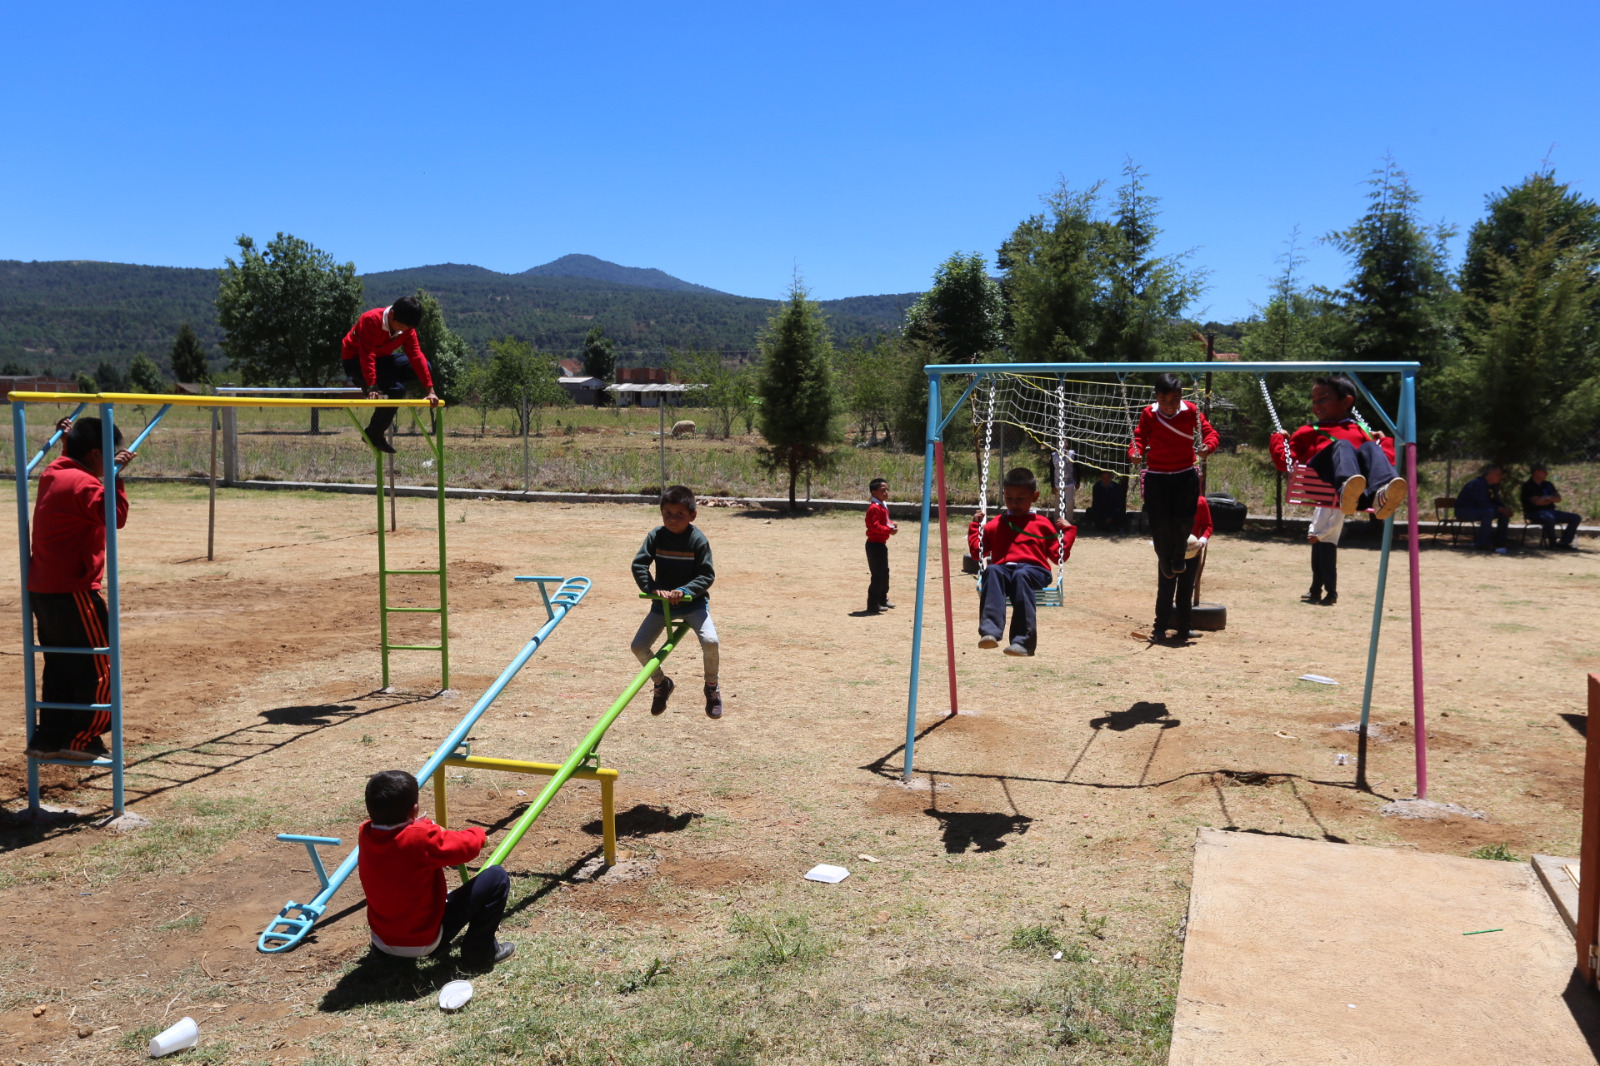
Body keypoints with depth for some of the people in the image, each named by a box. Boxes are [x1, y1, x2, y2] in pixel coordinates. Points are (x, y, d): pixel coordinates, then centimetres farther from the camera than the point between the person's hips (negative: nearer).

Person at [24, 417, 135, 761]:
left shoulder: (53, 474, 12)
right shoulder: (83, 483, -16)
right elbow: (115, 516, -28)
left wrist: (68, 441, 33)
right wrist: (115, 476, -28)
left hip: (42, 590, 10)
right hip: (72, 592, -10)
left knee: (59, 667, 17)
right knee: (97, 669, 0)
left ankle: (49, 738, 21)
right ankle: (81, 740, 7)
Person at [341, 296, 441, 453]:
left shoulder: (407, 327, -10)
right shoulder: (371, 320, -28)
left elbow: (416, 356, -16)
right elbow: (367, 355, -34)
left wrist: (430, 390, -23)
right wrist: (372, 387, -43)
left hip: (383, 358, 7)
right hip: (355, 361, -7)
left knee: (424, 368, -10)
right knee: (396, 388, -29)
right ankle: (374, 434, -12)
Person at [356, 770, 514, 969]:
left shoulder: (365, 834, -10)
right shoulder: (421, 840, -28)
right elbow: (467, 846, -15)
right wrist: (477, 832, 6)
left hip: (381, 939, 7)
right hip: (423, 942, -7)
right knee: (497, 877, -6)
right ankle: (480, 953, 6)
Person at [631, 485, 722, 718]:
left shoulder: (698, 540, -15)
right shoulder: (656, 536, -8)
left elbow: (707, 575, -14)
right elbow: (639, 564, -10)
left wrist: (684, 591, -29)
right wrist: (652, 589, -26)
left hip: (693, 601, -3)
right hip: (663, 601, 3)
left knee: (710, 641, -25)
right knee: (638, 646, -6)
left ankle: (712, 688, 3)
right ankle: (661, 683, 23)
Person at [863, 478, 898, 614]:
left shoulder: (884, 506, 13)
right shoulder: (874, 508, -19)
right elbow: (874, 526, -27)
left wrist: (891, 525, 5)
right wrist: (889, 530, -27)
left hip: (881, 544, 11)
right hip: (875, 544, -11)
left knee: (884, 572, 19)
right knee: (878, 574, -8)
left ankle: (882, 600, 32)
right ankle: (873, 605, -3)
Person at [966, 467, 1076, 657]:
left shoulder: (1042, 524, 23)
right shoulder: (996, 525, 27)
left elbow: (1058, 555, 20)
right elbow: (977, 552, 25)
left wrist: (1068, 531, 12)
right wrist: (975, 526, 19)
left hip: (1033, 570, -2)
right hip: (1003, 568, 2)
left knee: (1021, 576, -40)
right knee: (992, 571, -36)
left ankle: (1023, 641, -46)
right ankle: (990, 632, -52)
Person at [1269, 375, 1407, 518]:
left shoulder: (1360, 430, 36)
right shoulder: (1307, 432, 34)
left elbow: (1386, 461, 27)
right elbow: (1284, 461, 23)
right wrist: (1278, 439, 19)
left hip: (1361, 472, 2)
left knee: (1371, 448, -25)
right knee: (1343, 446, -29)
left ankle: (1381, 496, -56)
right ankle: (1347, 492, -65)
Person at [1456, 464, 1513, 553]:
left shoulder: (1494, 486, 8)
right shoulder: (1477, 483, -22)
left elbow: (1496, 501, 9)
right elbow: (1482, 503, -30)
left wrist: (1505, 509, -12)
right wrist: (1500, 509, -30)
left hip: (1476, 510, 10)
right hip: (1463, 511, -10)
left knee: (1504, 514, -2)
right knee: (1489, 512, -34)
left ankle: (1498, 542, -1)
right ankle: (1482, 543, -26)